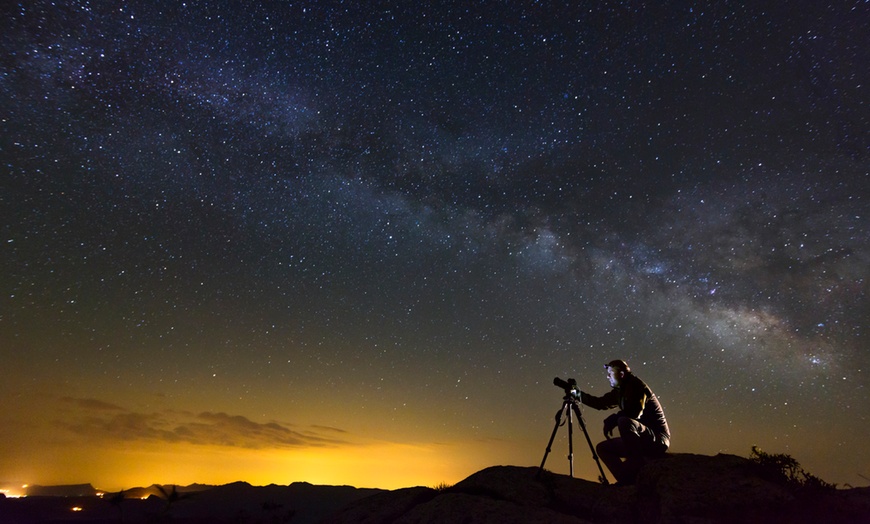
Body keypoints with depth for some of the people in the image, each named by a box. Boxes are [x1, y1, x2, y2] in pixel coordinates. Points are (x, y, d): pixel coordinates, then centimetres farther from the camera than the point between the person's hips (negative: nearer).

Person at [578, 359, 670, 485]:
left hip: (658, 439, -9)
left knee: (624, 422, -35)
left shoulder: (637, 386, -15)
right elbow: (601, 403, 18)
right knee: (602, 448, 7)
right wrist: (579, 395, 11)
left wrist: (612, 419, -18)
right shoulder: (619, 391, 9)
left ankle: (638, 463, -22)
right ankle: (626, 480, -4)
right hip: (641, 441, 9)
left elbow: (634, 413, -29)